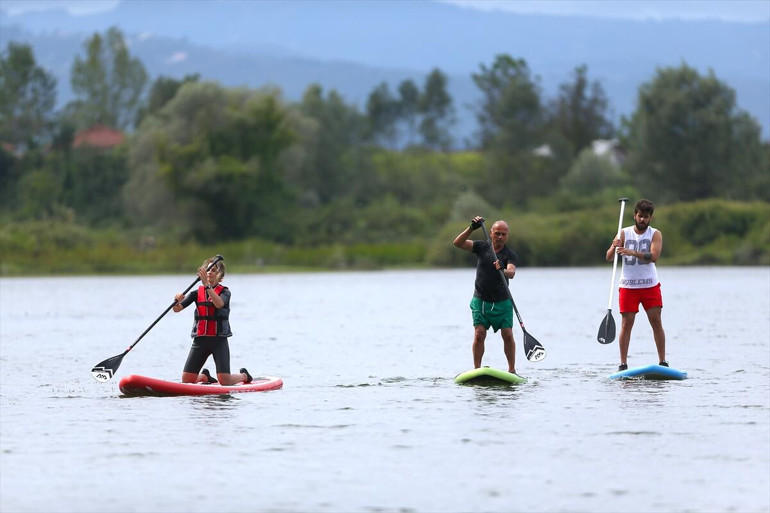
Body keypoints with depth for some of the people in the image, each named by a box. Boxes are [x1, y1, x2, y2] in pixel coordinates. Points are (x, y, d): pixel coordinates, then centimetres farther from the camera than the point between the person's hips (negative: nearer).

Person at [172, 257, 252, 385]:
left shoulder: (224, 292, -1)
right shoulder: (197, 293, 9)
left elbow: (219, 304, -24)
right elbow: (177, 309, 2)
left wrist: (207, 285, -34)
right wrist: (177, 302, -21)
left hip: (219, 340, -3)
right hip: (200, 340, 3)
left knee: (225, 380, -13)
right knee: (186, 379, -4)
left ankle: (244, 375, 22)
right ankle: (205, 376, 31)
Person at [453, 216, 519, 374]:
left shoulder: (510, 255, -4)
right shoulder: (481, 247, 2)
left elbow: (511, 272, -23)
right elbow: (458, 243, -8)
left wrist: (503, 270, -46)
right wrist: (471, 228, -20)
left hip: (502, 303, -1)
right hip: (480, 301, 1)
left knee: (507, 335, -7)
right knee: (479, 334, -10)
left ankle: (512, 370, 3)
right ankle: (477, 370, -6)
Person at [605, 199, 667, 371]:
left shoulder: (655, 234, -1)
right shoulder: (624, 233, 2)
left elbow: (654, 256, -18)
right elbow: (609, 258, -1)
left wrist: (632, 252, -29)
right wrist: (614, 248, -23)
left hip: (650, 285, 0)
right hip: (628, 286, 0)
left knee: (656, 321, -2)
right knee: (626, 324, -3)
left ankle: (663, 362, 4)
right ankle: (623, 365, -1)